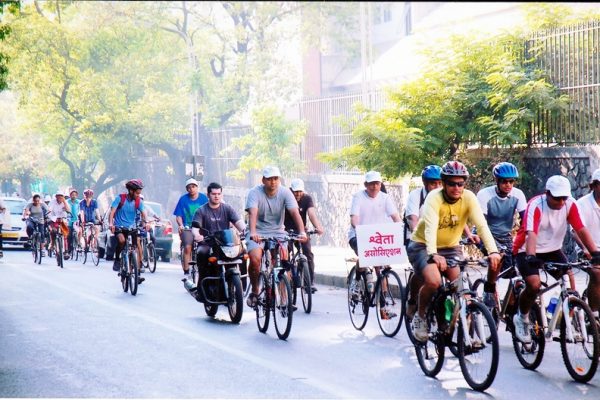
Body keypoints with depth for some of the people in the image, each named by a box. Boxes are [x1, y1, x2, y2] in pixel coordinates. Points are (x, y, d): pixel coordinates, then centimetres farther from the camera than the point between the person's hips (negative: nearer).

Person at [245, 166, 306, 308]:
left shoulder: (285, 192, -8)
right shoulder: (255, 192, -14)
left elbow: (295, 212, -19)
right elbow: (253, 213, -29)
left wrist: (302, 232, -35)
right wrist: (253, 232, -47)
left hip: (277, 232, 2)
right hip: (258, 233, -2)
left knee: (284, 259, -17)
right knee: (255, 259, -27)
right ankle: (254, 291, -4)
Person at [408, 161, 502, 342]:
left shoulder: (469, 197, -15)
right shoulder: (434, 198, -24)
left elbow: (482, 225, -25)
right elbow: (430, 228, -38)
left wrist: (493, 251, -40)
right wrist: (434, 255, -55)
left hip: (450, 247, 4)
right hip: (423, 246, -4)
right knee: (433, 282, -28)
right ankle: (420, 316, -1)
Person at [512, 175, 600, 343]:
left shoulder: (570, 204, -12)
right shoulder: (535, 205, -25)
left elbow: (581, 229, -19)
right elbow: (531, 233, -37)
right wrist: (531, 256, -53)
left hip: (553, 250, 4)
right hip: (527, 251, -4)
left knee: (571, 282, -15)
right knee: (534, 285, -25)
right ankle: (522, 318, 0)